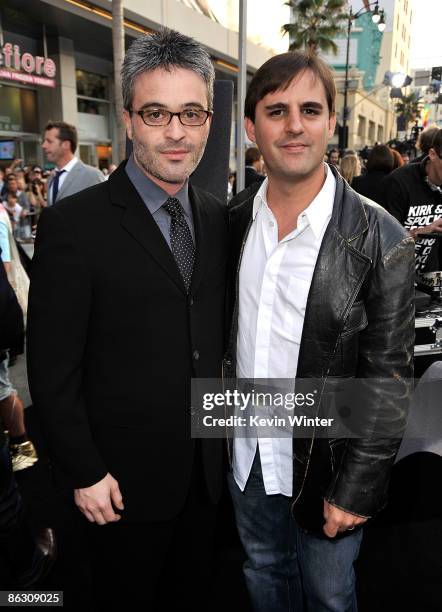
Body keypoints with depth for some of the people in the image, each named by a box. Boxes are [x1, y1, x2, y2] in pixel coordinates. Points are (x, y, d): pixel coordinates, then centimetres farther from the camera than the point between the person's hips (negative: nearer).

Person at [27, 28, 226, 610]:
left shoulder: (218, 217, 1)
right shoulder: (74, 224, -17)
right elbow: (52, 369, -14)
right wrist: (85, 473, -11)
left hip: (208, 468, 5)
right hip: (126, 478, -4)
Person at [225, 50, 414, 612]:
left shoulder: (380, 240, -19)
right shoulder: (232, 220, -6)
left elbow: (388, 379, -16)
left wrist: (355, 489, -14)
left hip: (325, 462, -3)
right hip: (245, 451, 4)